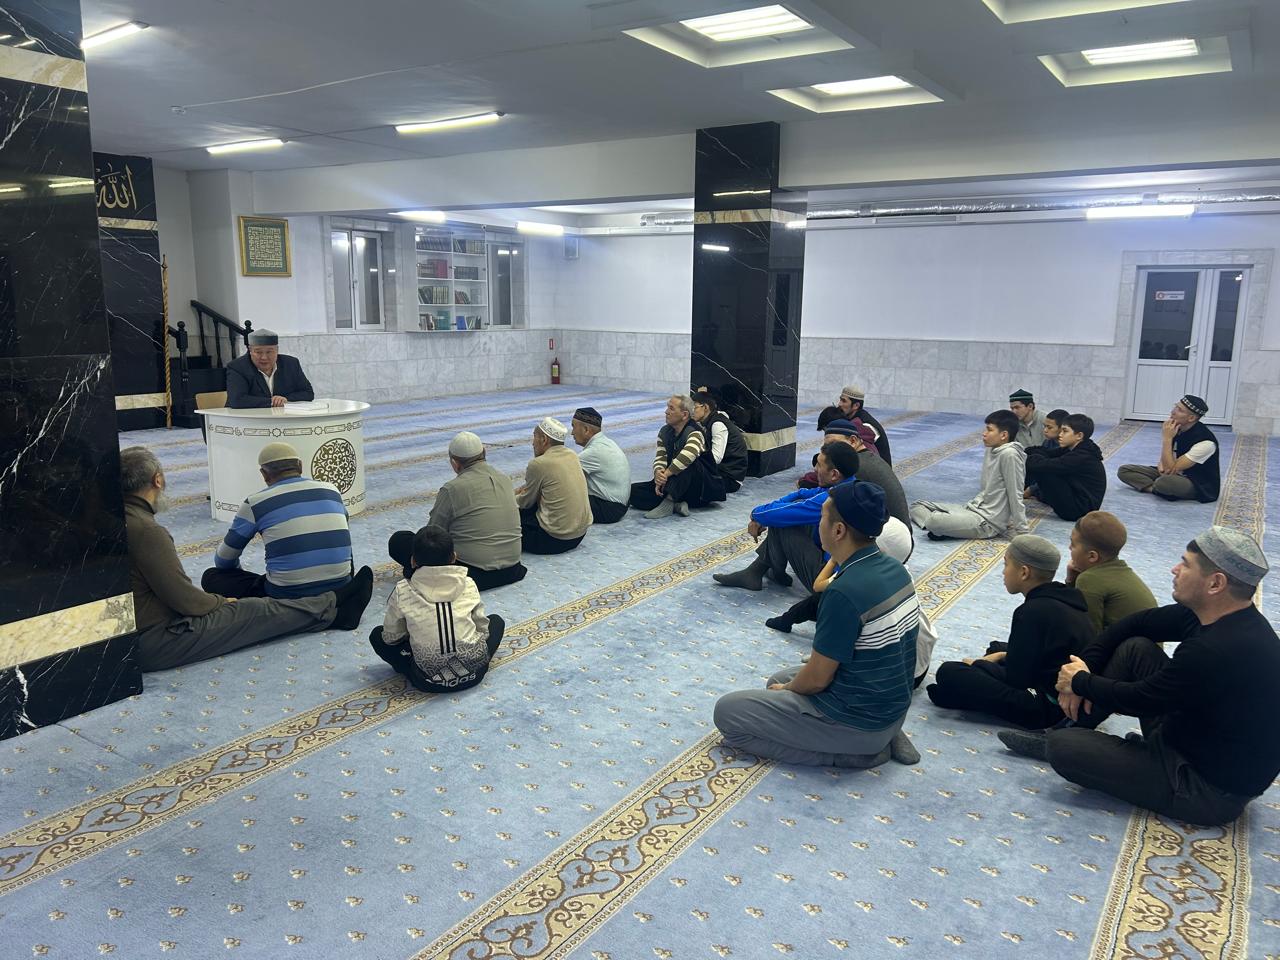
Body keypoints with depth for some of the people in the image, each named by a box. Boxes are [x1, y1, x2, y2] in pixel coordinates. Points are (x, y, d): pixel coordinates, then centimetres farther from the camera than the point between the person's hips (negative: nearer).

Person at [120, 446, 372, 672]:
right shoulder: (146, 530, -24)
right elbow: (185, 600, -21)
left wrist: (217, 600, 13)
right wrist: (220, 601, -1)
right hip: (155, 643, -9)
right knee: (258, 611, -1)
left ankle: (332, 610, 15)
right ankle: (334, 608, 14)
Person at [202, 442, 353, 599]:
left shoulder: (255, 503, 0)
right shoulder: (331, 490, 8)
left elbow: (224, 560, 12)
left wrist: (240, 573, 34)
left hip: (288, 595, -4)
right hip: (339, 590, 5)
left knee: (211, 577, 15)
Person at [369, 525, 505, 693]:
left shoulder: (402, 592, -5)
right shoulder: (468, 585, -1)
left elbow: (391, 636, 4)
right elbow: (483, 628, 7)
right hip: (473, 672, 1)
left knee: (377, 635, 19)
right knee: (496, 620, 28)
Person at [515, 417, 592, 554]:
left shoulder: (538, 464, -15)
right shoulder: (572, 455, 5)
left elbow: (526, 503, 1)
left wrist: (511, 499, 20)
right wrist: (523, 490, 19)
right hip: (581, 533, 7)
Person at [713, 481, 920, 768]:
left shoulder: (845, 592, -30)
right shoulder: (893, 568, -2)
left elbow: (817, 679, -19)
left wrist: (787, 689, 3)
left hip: (859, 720, -9)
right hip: (891, 705, 9)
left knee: (727, 711, -1)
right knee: (779, 681, 29)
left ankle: (854, 750, -3)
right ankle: (878, 738, 12)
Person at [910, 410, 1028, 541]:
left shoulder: (1009, 454, -18)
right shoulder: (991, 450, 9)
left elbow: (1015, 495, -17)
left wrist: (1022, 532, -14)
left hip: (989, 522, -10)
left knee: (934, 520, -32)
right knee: (917, 506, 7)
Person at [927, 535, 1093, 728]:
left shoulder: (1033, 611, -22)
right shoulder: (1062, 598, 5)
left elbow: (1016, 679, -17)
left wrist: (977, 665, -1)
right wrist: (1003, 655, 15)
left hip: (1047, 708, -10)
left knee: (949, 672, -18)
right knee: (997, 648, 29)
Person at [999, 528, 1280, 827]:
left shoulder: (1221, 650, -33)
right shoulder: (1212, 612, -5)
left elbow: (1138, 700, -21)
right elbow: (1135, 623, 7)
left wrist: (1081, 681, -3)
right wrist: (1085, 667, -1)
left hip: (1210, 789, -9)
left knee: (1062, 748, -20)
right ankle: (1071, 731, 11)